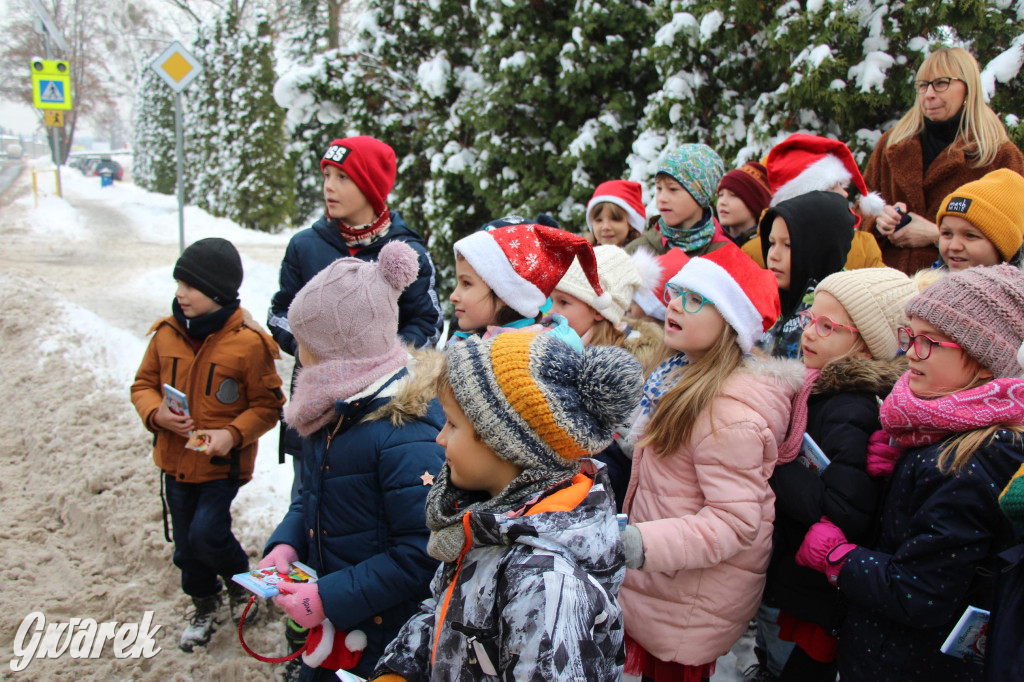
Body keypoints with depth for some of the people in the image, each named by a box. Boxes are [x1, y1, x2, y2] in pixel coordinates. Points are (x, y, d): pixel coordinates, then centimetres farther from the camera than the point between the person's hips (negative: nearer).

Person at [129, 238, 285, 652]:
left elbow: (268, 404, -10)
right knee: (186, 544, 15)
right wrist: (155, 413, -13)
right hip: (175, 459, 5)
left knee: (207, 534, -14)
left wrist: (233, 434, -24)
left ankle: (240, 578, 20)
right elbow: (144, 384, 9)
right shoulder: (166, 334, -2)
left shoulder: (248, 342, -17)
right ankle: (204, 607, 40)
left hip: (222, 463, -5)